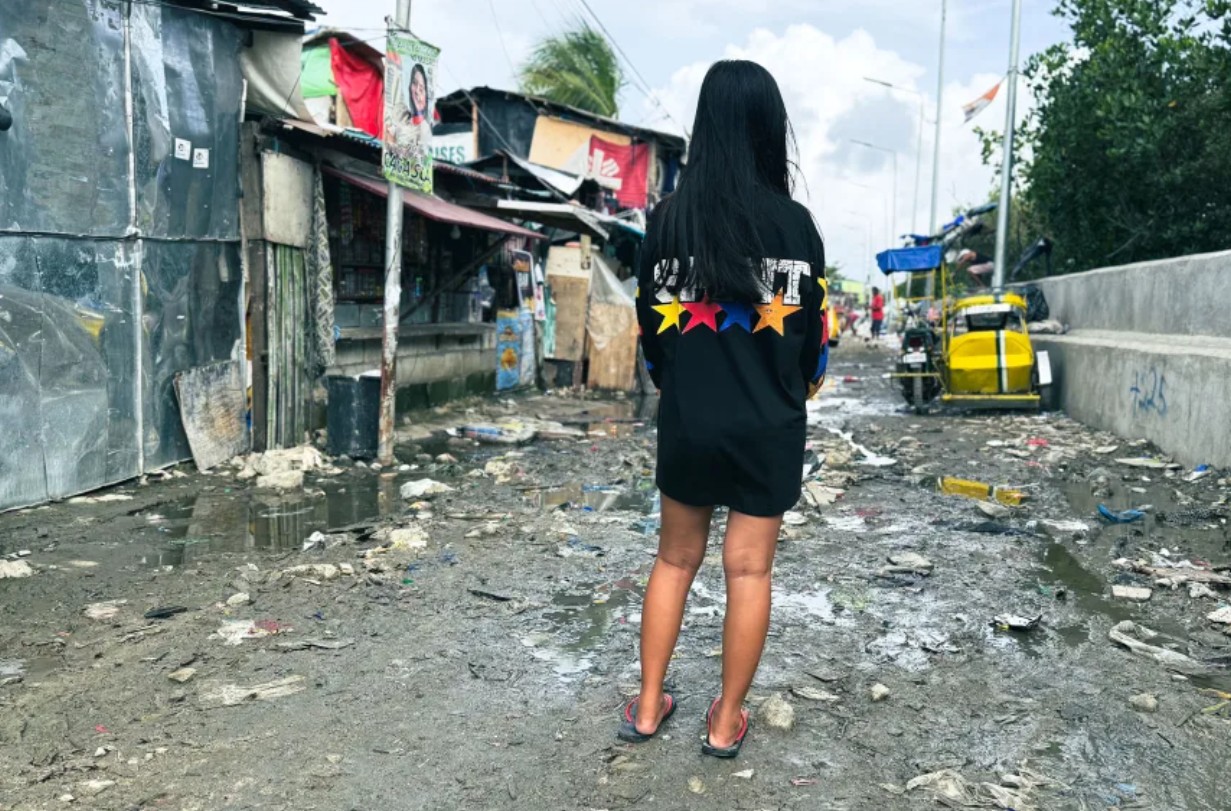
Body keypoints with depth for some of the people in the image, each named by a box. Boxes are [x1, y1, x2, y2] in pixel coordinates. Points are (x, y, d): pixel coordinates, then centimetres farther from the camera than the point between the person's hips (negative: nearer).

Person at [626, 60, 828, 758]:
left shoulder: (670, 218, -6)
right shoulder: (794, 221, -8)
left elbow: (651, 321, 2)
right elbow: (815, 324, 0)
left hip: (687, 420, 2)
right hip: (770, 425, -1)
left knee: (676, 560, 17)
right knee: (750, 570, 10)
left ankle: (648, 707, 25)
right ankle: (727, 721, 22)